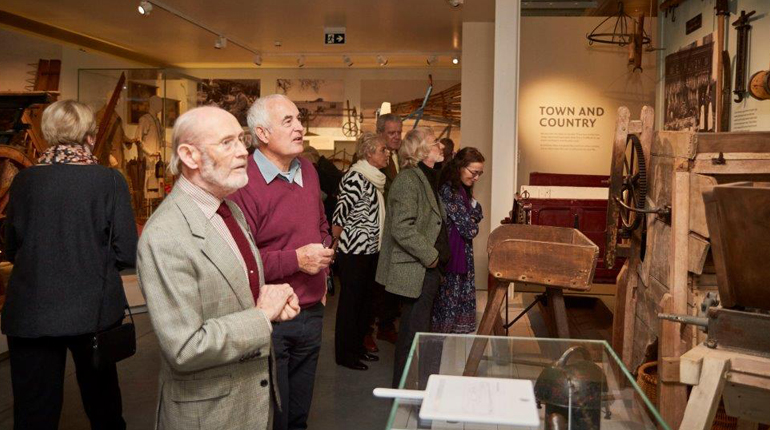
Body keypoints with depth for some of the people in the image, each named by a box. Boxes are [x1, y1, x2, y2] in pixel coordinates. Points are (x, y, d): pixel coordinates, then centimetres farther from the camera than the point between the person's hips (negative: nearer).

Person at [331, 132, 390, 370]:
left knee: (366, 299, 16)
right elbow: (340, 213, -19)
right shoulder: (356, 178, -17)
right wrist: (339, 242, -9)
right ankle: (344, 353, 12)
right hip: (353, 252, -9)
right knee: (350, 301, 1)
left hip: (370, 250, 9)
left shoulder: (375, 179, 12)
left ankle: (358, 346, 29)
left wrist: (376, 242, 16)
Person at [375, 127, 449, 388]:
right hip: (416, 271, -10)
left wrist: (435, 256, 15)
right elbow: (402, 229, -25)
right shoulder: (409, 180, -17)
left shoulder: (426, 178, 16)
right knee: (415, 334, -2)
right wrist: (431, 256, -17)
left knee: (416, 331, 19)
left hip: (426, 269, 10)